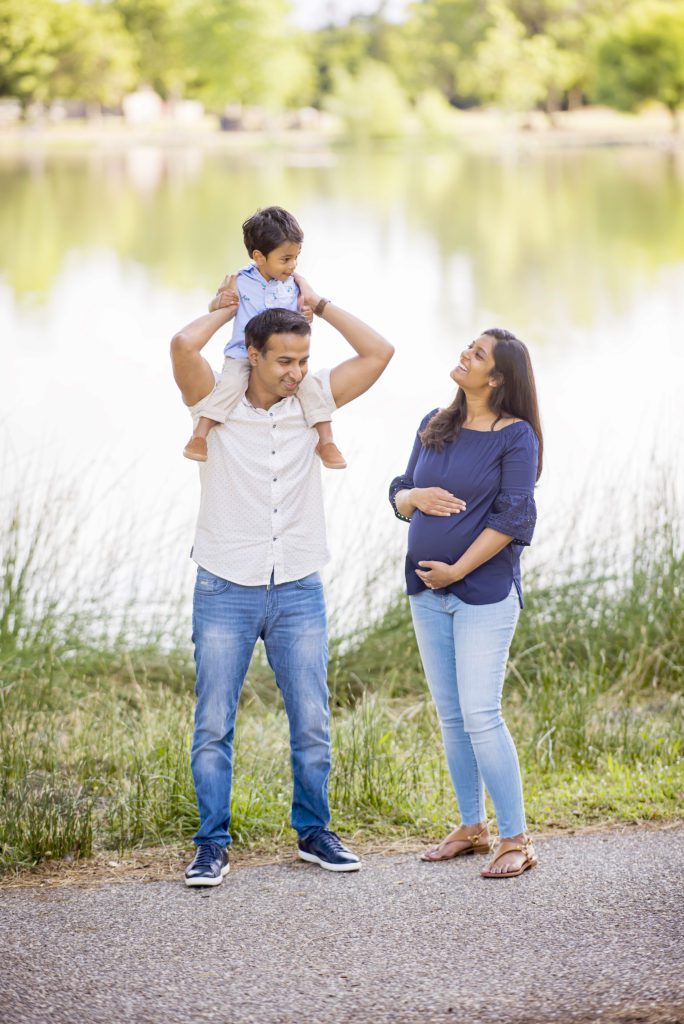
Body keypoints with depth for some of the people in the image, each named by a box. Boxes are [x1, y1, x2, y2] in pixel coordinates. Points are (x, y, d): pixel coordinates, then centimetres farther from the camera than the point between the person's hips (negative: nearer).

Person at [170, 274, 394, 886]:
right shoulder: (216, 404, -5)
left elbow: (378, 353, -3)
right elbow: (184, 345, -23)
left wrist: (319, 304, 2)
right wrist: (227, 309, -6)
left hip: (299, 593, 3)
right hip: (225, 591, -2)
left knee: (312, 723, 7)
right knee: (213, 725, 0)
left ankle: (314, 833, 21)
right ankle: (213, 846, 9)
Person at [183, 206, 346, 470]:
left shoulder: (292, 284, 3)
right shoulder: (240, 282, -5)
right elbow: (218, 311, 4)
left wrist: (306, 317, -9)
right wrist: (219, 302, -20)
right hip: (242, 355, -2)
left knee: (309, 385, -17)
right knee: (230, 384, -28)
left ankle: (326, 442, -7)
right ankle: (199, 436, -21)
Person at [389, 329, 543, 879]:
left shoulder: (516, 436, -9)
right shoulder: (434, 427, 10)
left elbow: (512, 517, -14)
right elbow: (399, 493, 15)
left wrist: (457, 570, -15)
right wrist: (413, 497, -9)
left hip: (485, 593, -7)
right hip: (428, 592, 7)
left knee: (480, 715, -11)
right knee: (451, 717, 11)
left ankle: (516, 839, -5)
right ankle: (472, 828, 22)